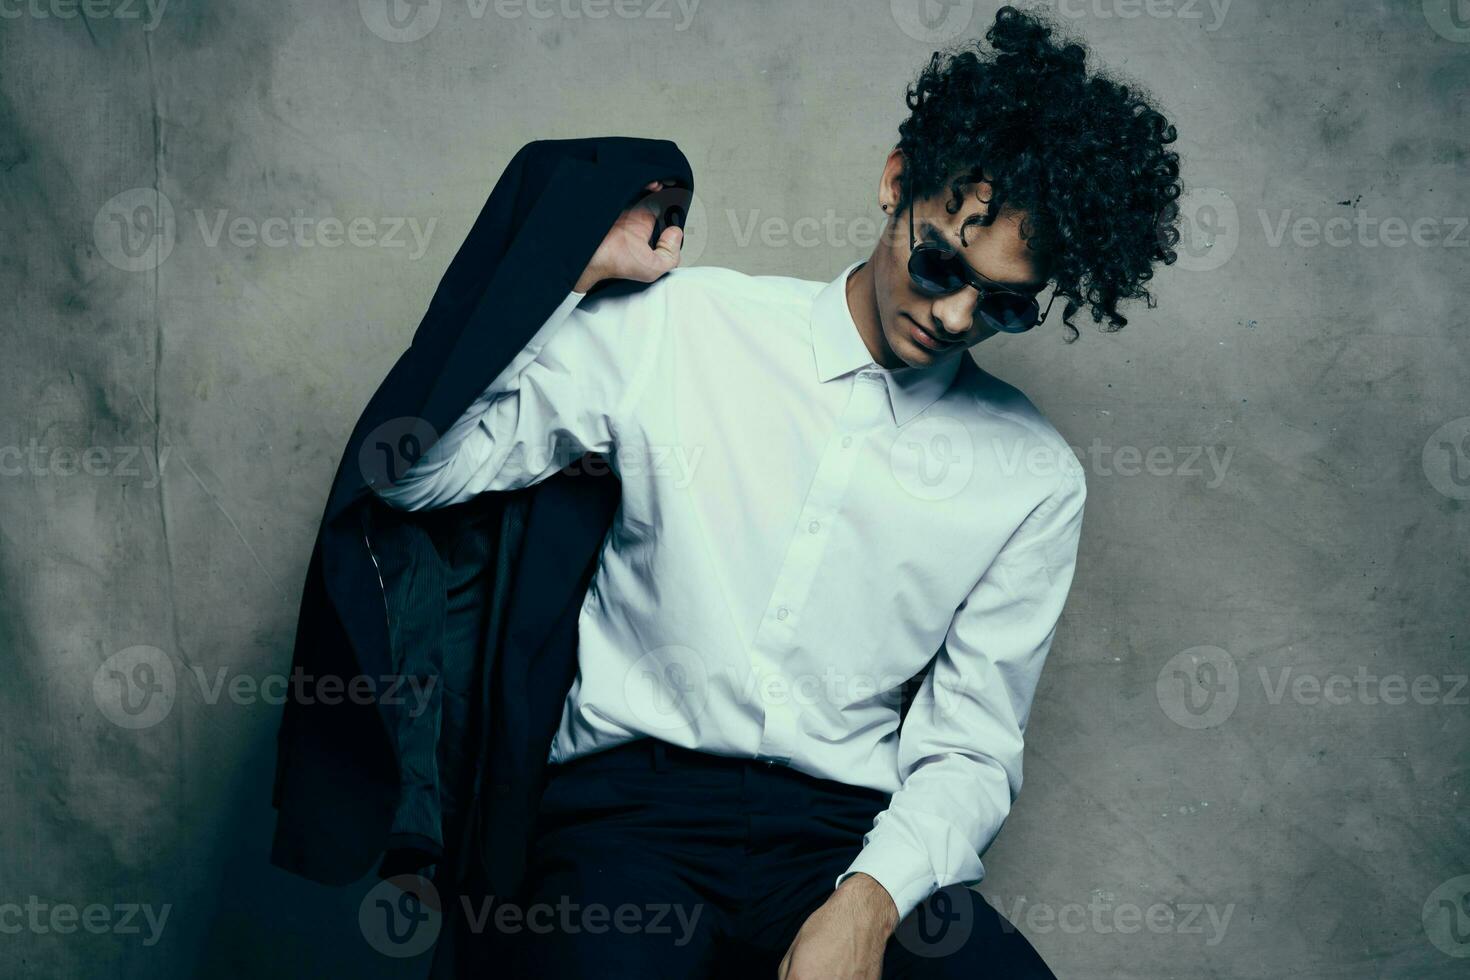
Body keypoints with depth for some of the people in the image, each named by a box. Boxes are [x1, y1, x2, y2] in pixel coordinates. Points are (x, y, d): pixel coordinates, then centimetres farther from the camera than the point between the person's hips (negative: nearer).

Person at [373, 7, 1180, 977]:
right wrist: (567, 280, -3)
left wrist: (869, 898, -14)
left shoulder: (1035, 481, 6)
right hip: (634, 796, -1)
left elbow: (970, 746, 5)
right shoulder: (677, 323, 4)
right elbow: (419, 472, 2)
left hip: (848, 831, 2)